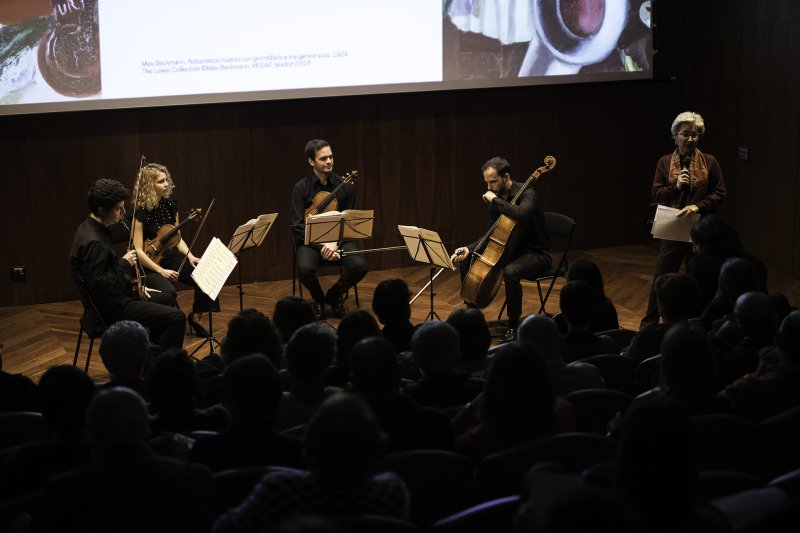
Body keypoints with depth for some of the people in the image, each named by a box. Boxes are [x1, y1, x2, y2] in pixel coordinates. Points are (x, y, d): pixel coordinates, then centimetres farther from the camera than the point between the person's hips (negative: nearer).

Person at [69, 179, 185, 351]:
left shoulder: (91, 228, 5)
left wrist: (133, 285, 11)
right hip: (111, 309, -11)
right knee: (176, 318, -16)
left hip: (115, 297, 11)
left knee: (167, 299, 26)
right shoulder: (93, 242, -27)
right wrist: (124, 264, -19)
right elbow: (97, 286, -28)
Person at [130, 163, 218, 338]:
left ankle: (195, 316, 5)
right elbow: (139, 251, -17)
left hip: (170, 257, 6)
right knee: (167, 292, -34)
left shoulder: (170, 205, 3)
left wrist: (190, 256, -6)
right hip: (149, 264, -6)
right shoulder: (141, 212, -15)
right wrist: (161, 271, -24)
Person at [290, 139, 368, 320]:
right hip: (310, 240, -2)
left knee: (360, 266, -27)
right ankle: (319, 300, 1)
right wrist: (321, 245, -21)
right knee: (305, 268, -34)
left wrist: (335, 243, -15)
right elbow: (298, 225, -8)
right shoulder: (301, 188, -4)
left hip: (339, 238, 2)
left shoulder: (344, 186, 1)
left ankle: (334, 295, 5)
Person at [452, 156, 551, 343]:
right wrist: (469, 249, -10)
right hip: (511, 250, 8)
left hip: (536, 253, -8)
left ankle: (513, 326, -22)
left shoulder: (527, 194, -19)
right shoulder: (497, 198, 3)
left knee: (510, 272, -38)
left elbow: (521, 214, -43)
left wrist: (495, 200, -29)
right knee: (466, 262, 0)